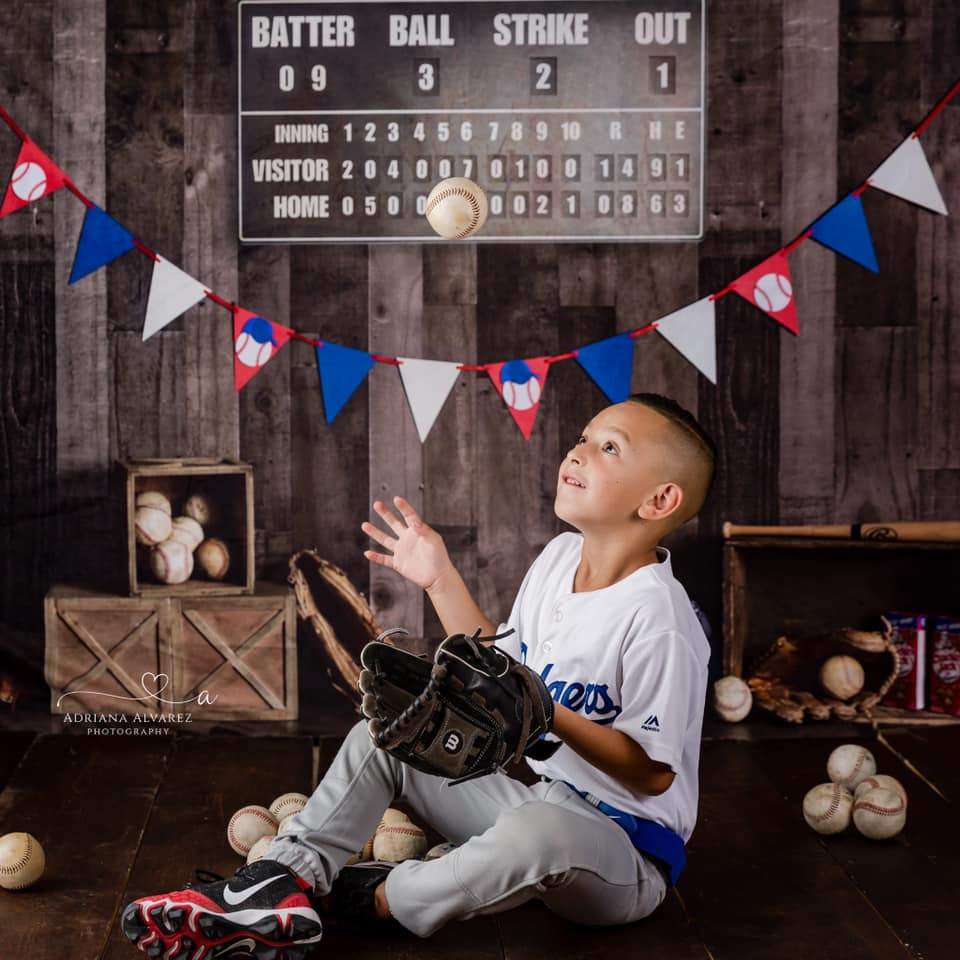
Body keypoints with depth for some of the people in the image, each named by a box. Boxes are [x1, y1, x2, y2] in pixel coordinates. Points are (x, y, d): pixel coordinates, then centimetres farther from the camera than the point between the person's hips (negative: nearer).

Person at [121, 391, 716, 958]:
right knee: (382, 734, 6)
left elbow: (654, 772, -23)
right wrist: (441, 580, 9)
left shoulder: (656, 617, -23)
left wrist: (549, 714, -34)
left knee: (540, 832, -42)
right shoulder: (561, 556, 4)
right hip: (533, 796, 9)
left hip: (628, 855, -8)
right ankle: (287, 876, -11)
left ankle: (382, 900, -17)